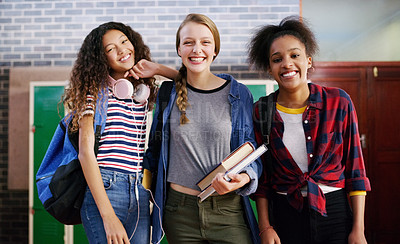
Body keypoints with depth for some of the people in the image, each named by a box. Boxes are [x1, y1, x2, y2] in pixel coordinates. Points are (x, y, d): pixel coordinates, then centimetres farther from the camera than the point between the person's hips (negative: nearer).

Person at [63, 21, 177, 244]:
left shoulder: (144, 91, 12)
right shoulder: (96, 91, -3)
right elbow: (86, 152, -10)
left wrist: (157, 69, 5)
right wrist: (108, 216, -17)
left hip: (140, 193, 5)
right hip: (104, 190, -5)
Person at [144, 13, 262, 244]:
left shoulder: (239, 94, 1)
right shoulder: (168, 94, 5)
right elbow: (155, 151, 16)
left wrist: (244, 178, -14)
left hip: (228, 210, -1)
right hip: (179, 211, 1)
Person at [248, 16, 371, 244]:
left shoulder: (339, 102, -5)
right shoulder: (260, 112, -3)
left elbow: (355, 169, -2)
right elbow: (261, 177, 3)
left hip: (335, 214, 0)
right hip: (285, 216, 1)